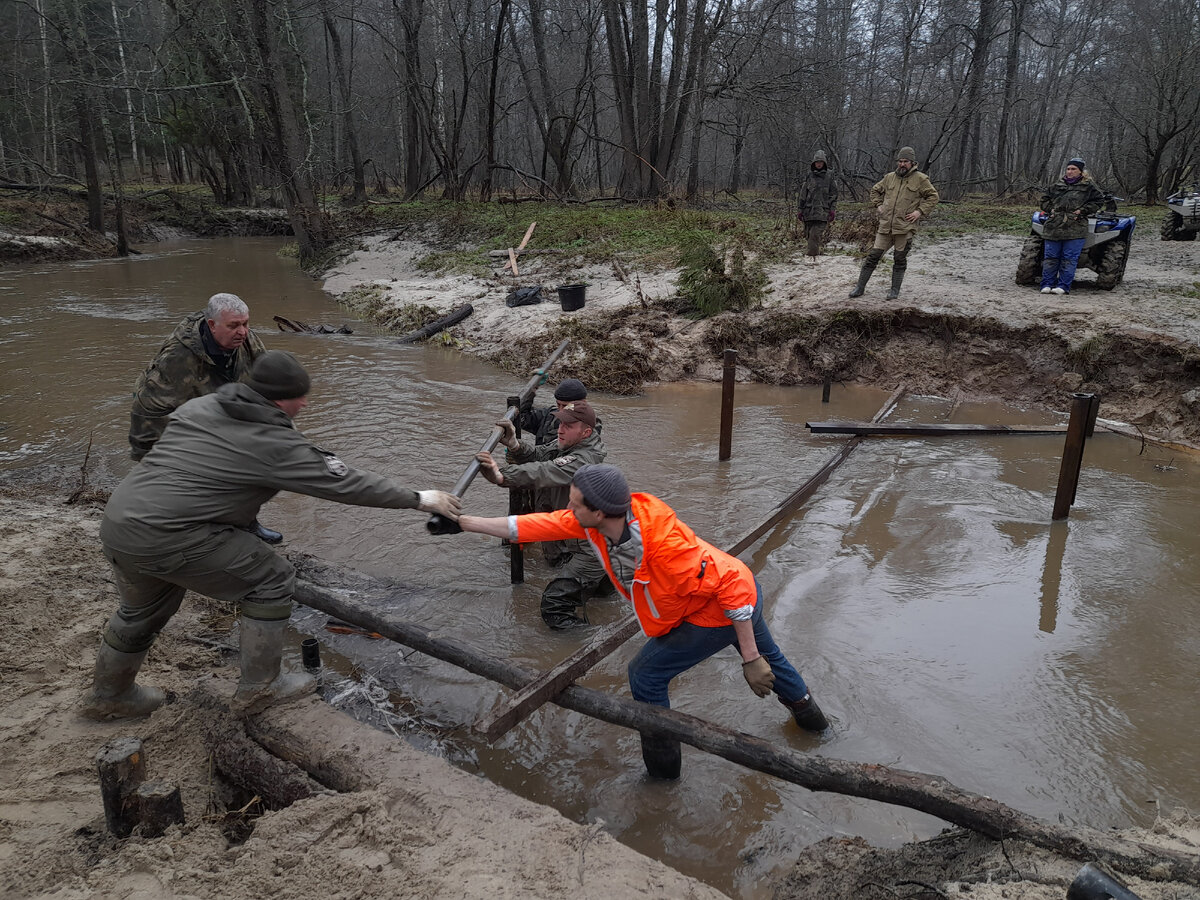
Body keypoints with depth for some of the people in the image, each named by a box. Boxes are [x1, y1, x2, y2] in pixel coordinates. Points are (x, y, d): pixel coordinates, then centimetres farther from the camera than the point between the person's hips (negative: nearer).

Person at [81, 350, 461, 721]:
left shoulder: (199, 405, 10)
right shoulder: (276, 444, -11)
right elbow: (347, 483, -8)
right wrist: (420, 499, -1)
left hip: (117, 521, 9)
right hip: (169, 537, -9)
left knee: (142, 610, 31)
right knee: (272, 580, 5)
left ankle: (108, 696, 52)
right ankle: (259, 688, 16)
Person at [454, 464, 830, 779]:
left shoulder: (663, 542, -40)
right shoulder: (591, 524, -18)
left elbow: (731, 586, -34)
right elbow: (539, 524, -10)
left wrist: (751, 659, -29)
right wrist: (466, 522, -10)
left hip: (721, 612, -9)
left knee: (647, 675, 0)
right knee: (765, 654, 33)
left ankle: (663, 763, 20)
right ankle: (808, 713, 60)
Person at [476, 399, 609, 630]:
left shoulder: (585, 459, -27)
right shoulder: (567, 445, 6)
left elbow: (546, 472, -42)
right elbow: (538, 454, -3)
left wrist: (501, 476, -55)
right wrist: (515, 445, -24)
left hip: (593, 549, -10)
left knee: (554, 604, -14)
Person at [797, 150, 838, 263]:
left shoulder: (829, 175, 6)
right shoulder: (809, 175, 9)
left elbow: (833, 194, 7)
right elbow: (803, 193, 11)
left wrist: (833, 210, 0)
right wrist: (800, 209, 6)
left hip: (823, 210, -2)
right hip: (809, 209, 2)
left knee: (816, 233, -15)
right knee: (810, 233, 3)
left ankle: (812, 256, -17)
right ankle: (816, 251, 21)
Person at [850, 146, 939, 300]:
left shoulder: (920, 179, 0)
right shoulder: (889, 177, 11)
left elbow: (933, 196, 4)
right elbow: (875, 190, 27)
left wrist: (920, 211, -5)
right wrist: (878, 205, 14)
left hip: (905, 228, -3)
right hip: (885, 226, 3)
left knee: (900, 259, 5)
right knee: (873, 256, 1)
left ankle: (895, 290, 16)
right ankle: (860, 287, 7)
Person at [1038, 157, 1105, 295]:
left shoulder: (1088, 186, 6)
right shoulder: (1058, 185, 14)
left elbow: (1099, 200, 6)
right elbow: (1045, 198, 24)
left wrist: (1082, 210, -4)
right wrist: (1050, 209, 7)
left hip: (1075, 229, -3)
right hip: (1053, 227, 3)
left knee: (1069, 258, -3)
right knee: (1050, 256, 3)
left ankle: (1063, 286, 0)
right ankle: (1047, 284, 7)